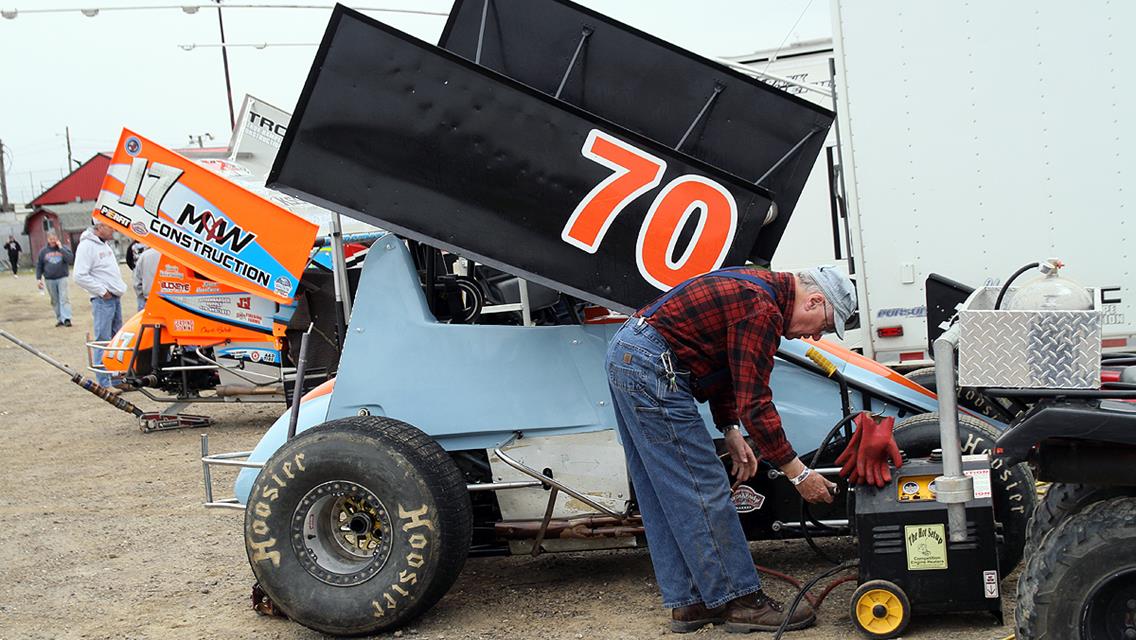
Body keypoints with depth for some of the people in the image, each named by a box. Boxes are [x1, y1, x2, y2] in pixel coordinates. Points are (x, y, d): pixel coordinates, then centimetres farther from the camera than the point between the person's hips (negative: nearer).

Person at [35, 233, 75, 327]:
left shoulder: (63, 249, 1)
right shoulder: (43, 251, 6)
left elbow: (71, 259, -15)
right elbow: (39, 266, 11)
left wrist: (61, 248, -14)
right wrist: (38, 279, 3)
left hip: (62, 278, -2)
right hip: (49, 280, 2)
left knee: (64, 299, -11)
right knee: (55, 301, 6)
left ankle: (66, 318, -16)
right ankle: (60, 319, 12)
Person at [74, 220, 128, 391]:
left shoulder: (105, 244, 17)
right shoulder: (87, 245, -12)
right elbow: (80, 276, -18)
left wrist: (119, 288, 13)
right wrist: (102, 290, -15)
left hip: (115, 298, 9)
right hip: (103, 300, -9)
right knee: (103, 341, -7)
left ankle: (116, 379, 20)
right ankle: (104, 384, -4)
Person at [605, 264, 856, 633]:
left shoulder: (757, 287, 15)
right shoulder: (763, 309, -17)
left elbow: (721, 364, 23)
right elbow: (754, 403, -19)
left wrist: (730, 431, 15)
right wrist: (799, 474, -13)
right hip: (652, 369, -11)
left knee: (662, 498, 13)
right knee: (703, 490, -5)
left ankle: (688, 602, 20)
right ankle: (739, 600, 1)